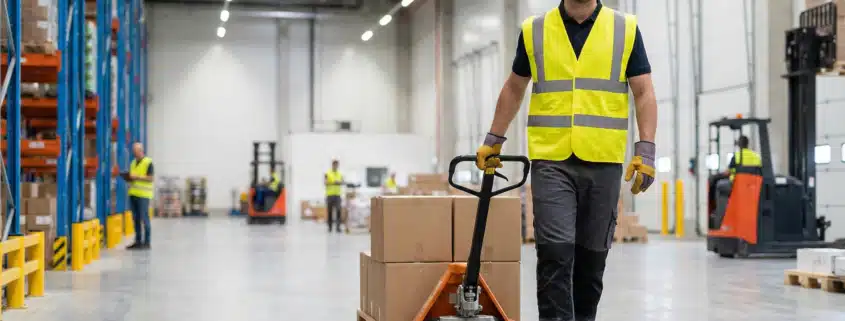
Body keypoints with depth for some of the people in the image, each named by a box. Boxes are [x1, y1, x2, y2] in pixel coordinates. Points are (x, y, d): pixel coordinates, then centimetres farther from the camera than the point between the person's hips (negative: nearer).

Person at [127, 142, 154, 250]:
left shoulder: (148, 162, -5)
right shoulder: (133, 163, 17)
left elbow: (150, 178, -11)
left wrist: (137, 177, -18)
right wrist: (128, 177, 1)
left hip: (143, 194, -7)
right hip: (133, 193, 7)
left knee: (144, 218, -4)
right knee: (136, 219, 8)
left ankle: (146, 242, 0)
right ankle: (138, 241, 13)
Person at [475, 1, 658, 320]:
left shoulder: (626, 29, 4)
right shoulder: (533, 30, 6)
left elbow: (644, 93, 2)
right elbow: (514, 88, 17)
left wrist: (645, 149, -8)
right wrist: (493, 140, 17)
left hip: (603, 162, 1)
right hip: (551, 161, 0)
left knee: (592, 256, 9)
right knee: (555, 252, -11)